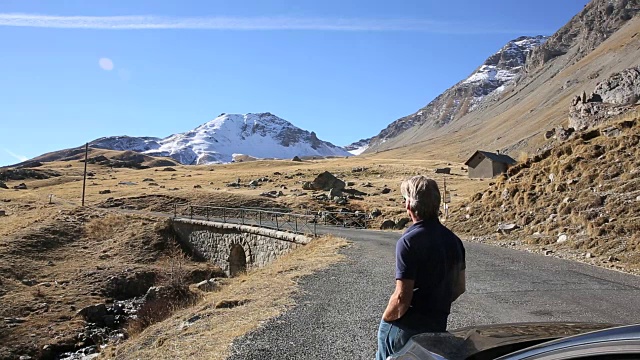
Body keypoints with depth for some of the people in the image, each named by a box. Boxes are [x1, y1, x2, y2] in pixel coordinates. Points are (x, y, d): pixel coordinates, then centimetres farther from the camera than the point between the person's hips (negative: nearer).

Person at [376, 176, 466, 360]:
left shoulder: (409, 241, -22)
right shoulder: (453, 240, 2)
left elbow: (402, 298, -23)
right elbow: (459, 288, 12)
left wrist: (385, 320, -6)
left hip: (405, 329, -7)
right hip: (438, 326, 7)